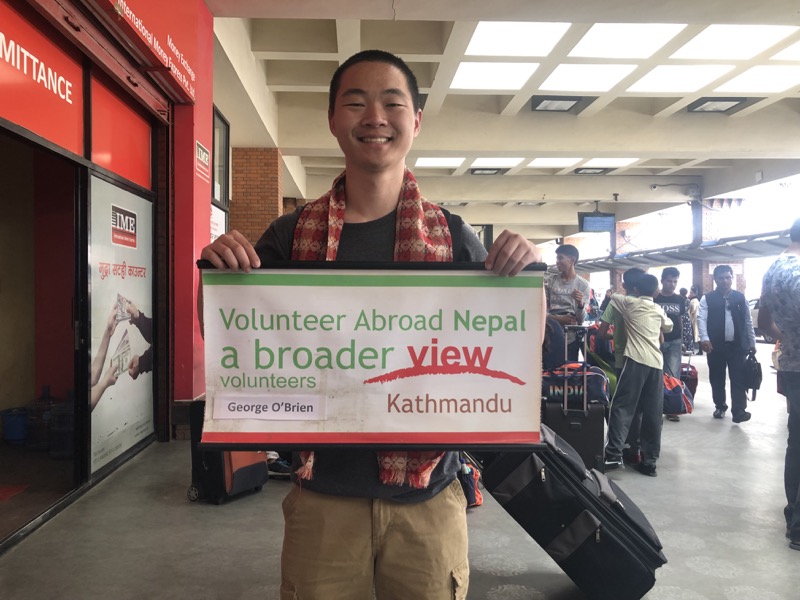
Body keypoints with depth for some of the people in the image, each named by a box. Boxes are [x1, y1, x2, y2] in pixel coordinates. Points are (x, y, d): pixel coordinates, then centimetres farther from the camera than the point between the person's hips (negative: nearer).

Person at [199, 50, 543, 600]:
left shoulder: (454, 237, -1)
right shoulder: (292, 235, 0)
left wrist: (524, 279, -15)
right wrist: (223, 273, -12)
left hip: (428, 496, 0)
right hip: (323, 494, 1)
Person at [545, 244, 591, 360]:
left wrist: (580, 304, -23)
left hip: (571, 337, -1)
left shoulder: (583, 284, 0)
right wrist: (558, 318, -15)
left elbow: (581, 320, -4)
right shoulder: (550, 280, 6)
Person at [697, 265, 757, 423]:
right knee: (717, 378, 9)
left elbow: (748, 321, 11)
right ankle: (720, 406, 24)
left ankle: (738, 411, -1)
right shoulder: (707, 299, 0)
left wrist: (752, 343, 10)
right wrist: (704, 338, -26)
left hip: (737, 345, 1)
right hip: (716, 345, -1)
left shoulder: (740, 297, 7)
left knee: (739, 379, -3)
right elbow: (701, 318, -11)